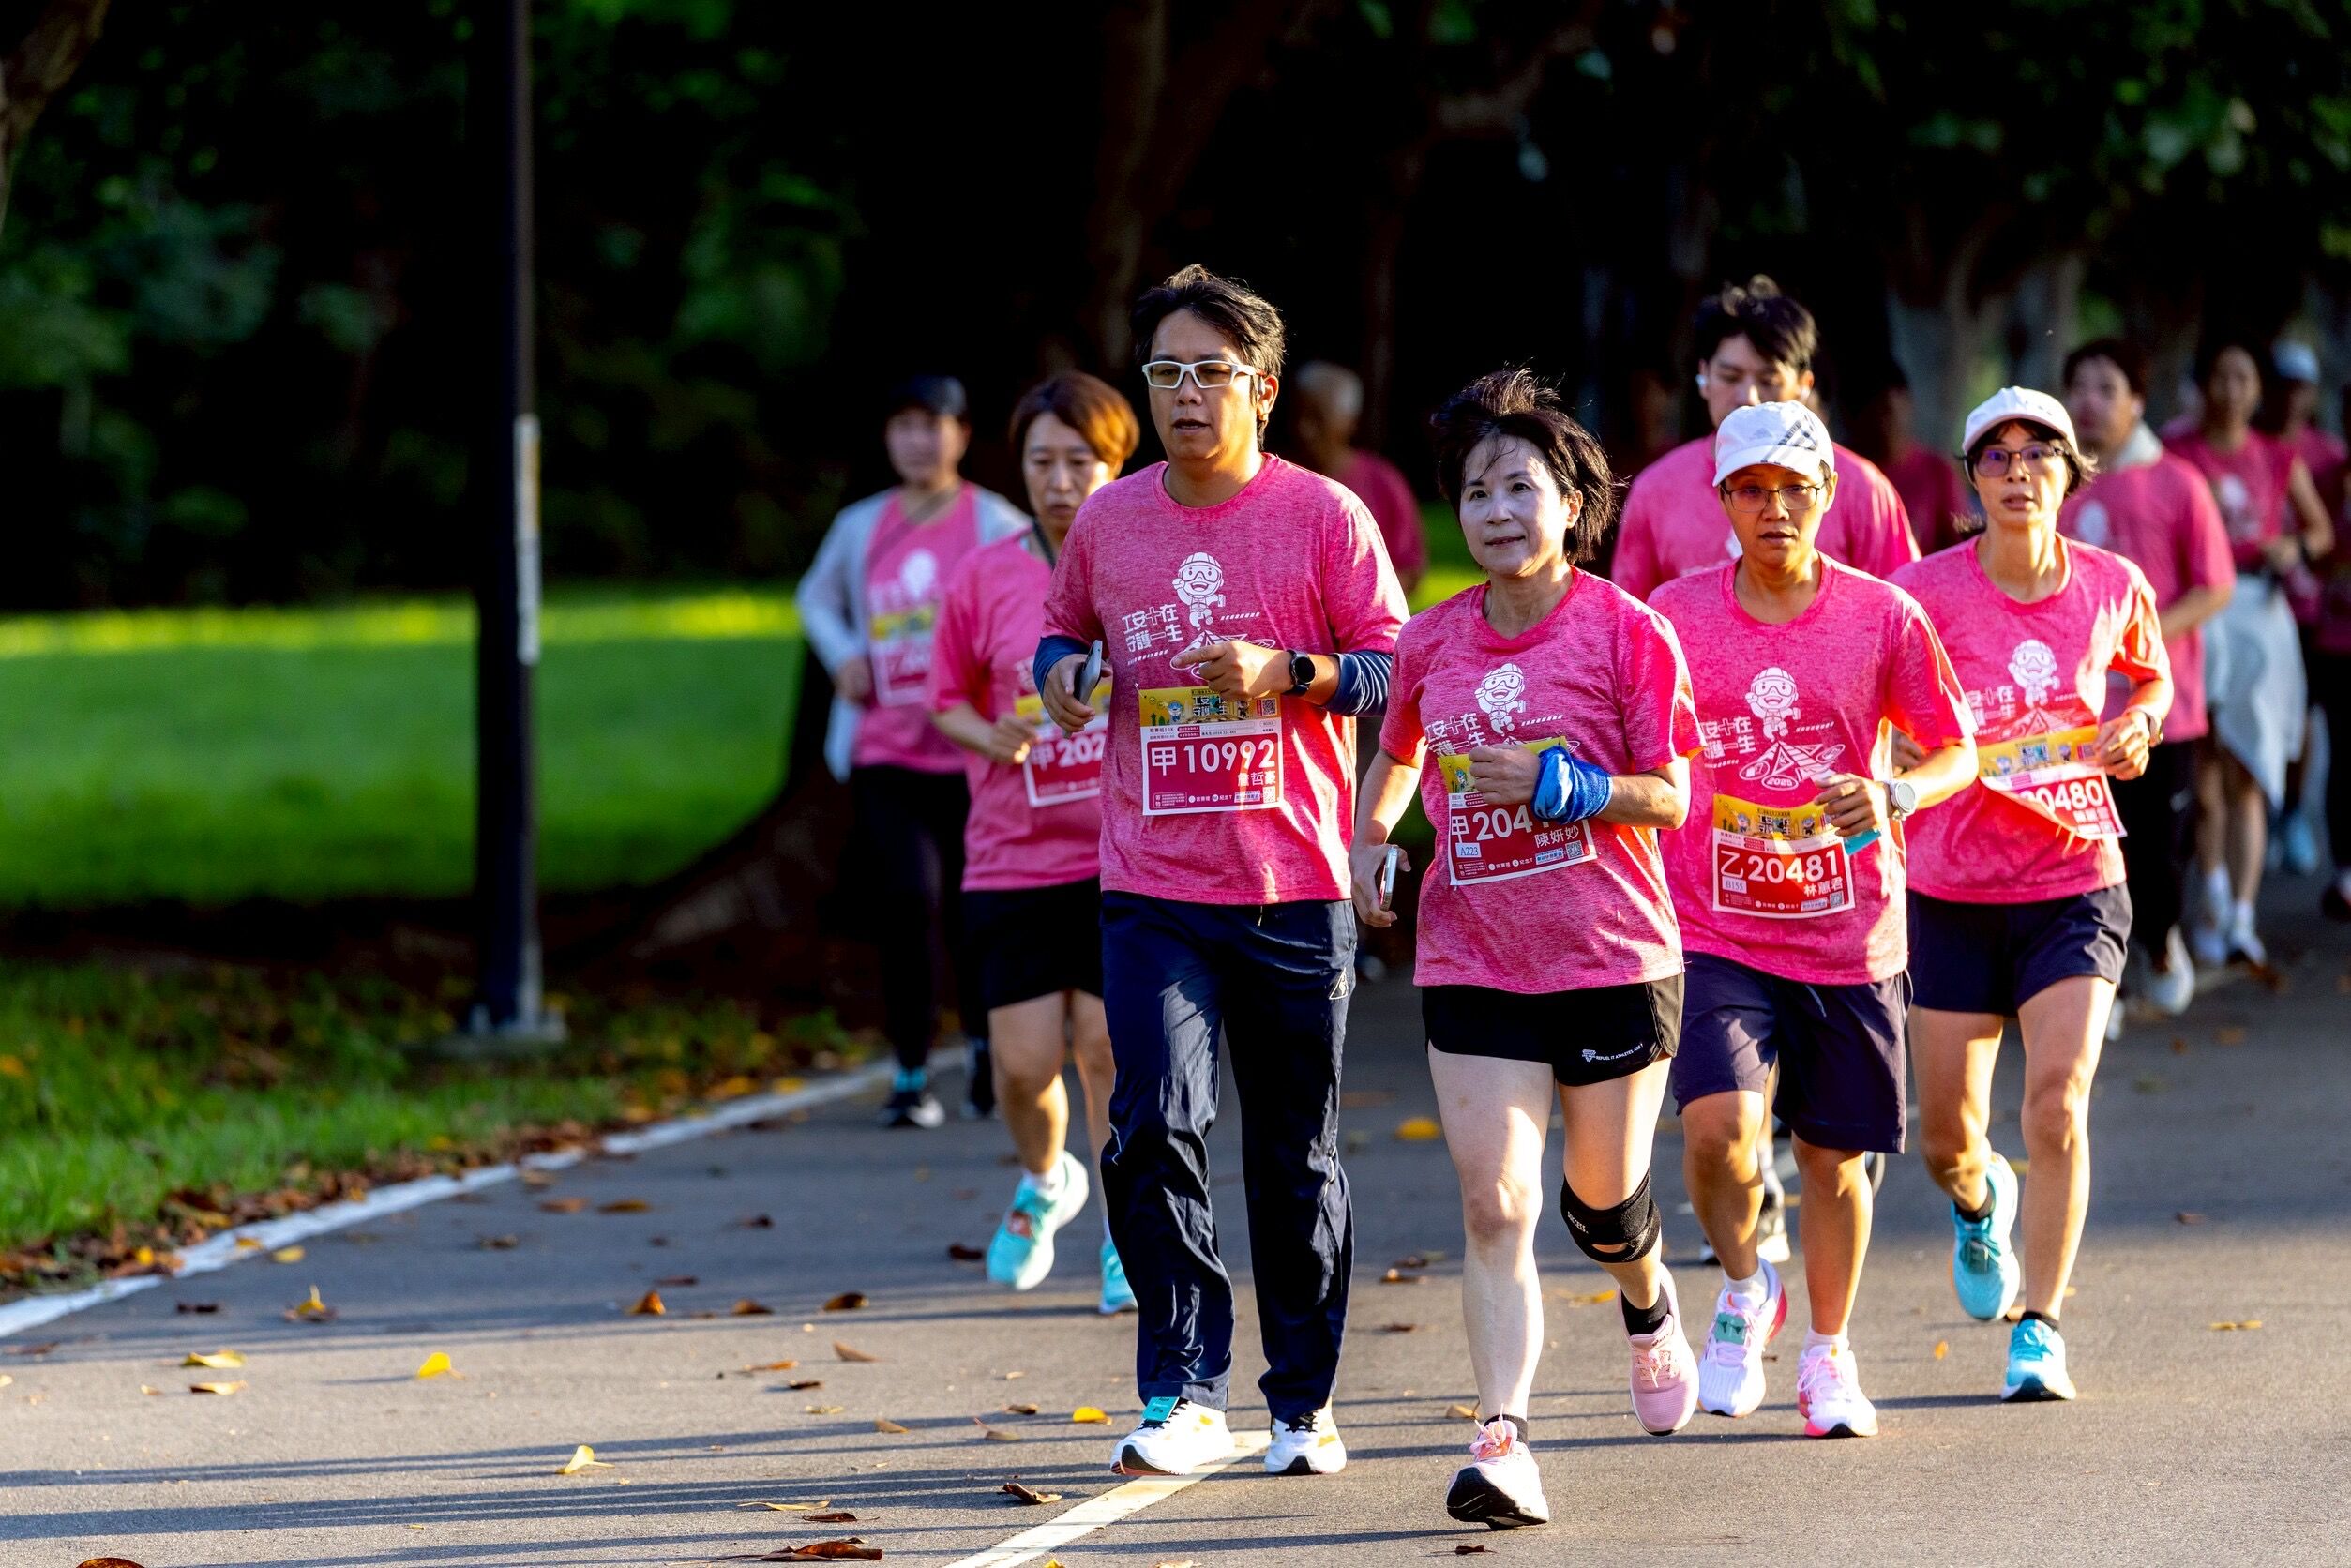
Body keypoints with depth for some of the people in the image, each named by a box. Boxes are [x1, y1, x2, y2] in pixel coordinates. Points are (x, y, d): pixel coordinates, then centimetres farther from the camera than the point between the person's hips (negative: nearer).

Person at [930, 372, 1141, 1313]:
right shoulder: (982, 581, 2)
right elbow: (949, 699, 12)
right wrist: (993, 736, -8)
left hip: (1129, 856, -1)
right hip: (1014, 857, 1)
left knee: (1111, 1046, -6)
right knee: (1023, 1061, -1)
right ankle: (1044, 1183, 32)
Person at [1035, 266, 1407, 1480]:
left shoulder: (1324, 515, -3)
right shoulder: (1106, 521, 7)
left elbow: (1399, 667, -4)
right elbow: (1065, 625, 24)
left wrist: (1284, 673, -20)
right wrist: (1060, 667, 1)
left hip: (1295, 888, -2)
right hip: (1150, 890, 2)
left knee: (1296, 1161, 8)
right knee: (1153, 1130, -15)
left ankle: (1305, 1401, 22)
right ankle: (1183, 1397, -10)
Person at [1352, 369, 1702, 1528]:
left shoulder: (1628, 634, -9)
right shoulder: (1431, 645, 3)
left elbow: (1670, 798, -10)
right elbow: (1399, 754, 23)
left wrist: (1556, 787, -22)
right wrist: (1370, 835, 7)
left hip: (1613, 956, -2)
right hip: (1472, 964, 2)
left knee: (1602, 1201, 12)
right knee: (1492, 1205, -10)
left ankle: (1648, 1306, 48)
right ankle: (1503, 1444, -16)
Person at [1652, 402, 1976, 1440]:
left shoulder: (1883, 617, -3)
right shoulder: (1674, 615, -1)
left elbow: (1958, 753, 3)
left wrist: (1894, 795, -16)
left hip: (1849, 936, 1)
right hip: (1714, 934, -1)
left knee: (1835, 1159, 8)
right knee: (1719, 1126, -21)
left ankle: (1828, 1358, 29)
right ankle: (1745, 1291, 8)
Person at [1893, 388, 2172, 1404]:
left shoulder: (2114, 588, -2)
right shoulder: (1926, 592, -9)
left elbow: (2152, 677, 18)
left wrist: (2139, 724, -3)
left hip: (2075, 882, 0)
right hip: (1951, 892, 0)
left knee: (2058, 1104, -16)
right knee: (1946, 1137, 5)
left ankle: (2039, 1330, -4)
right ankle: (1979, 1203, 43)